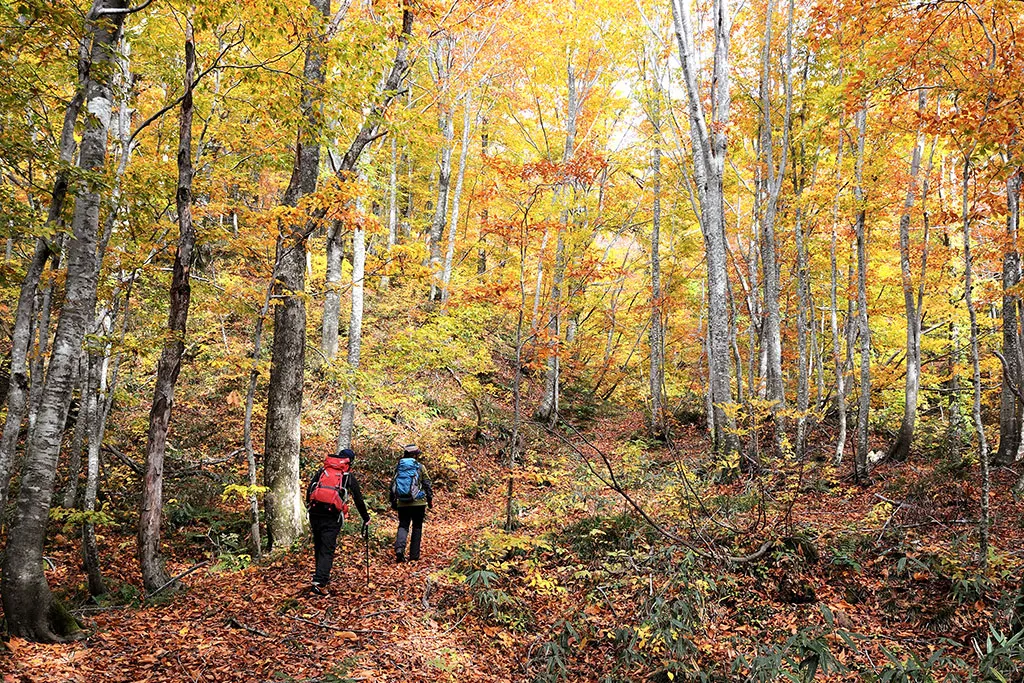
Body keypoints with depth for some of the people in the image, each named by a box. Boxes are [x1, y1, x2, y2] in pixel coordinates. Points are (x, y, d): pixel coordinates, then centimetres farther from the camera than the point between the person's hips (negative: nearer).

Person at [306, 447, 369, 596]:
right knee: (327, 550, -1)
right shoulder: (349, 477, 7)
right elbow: (359, 500, 11)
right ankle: (319, 583, -12)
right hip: (332, 517, -3)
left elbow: (309, 491, 12)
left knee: (318, 547, 19)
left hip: (315, 513, 3)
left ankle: (322, 576, 32)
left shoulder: (322, 471, 14)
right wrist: (366, 520, 20)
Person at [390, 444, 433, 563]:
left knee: (403, 526, 8)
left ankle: (399, 548, -18)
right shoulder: (420, 467, -3)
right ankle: (414, 555, 9)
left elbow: (393, 486, 10)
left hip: (402, 503, 2)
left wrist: (393, 503, 19)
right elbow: (427, 485, -2)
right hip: (418, 502, -2)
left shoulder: (398, 467, 6)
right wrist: (430, 500, 9)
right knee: (417, 528, 9)